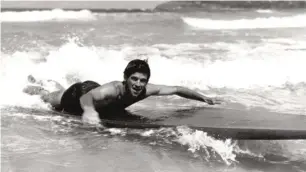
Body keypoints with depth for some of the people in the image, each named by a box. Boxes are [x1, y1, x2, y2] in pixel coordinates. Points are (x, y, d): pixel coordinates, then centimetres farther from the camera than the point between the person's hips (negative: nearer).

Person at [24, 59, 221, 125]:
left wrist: (204, 98, -23)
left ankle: (58, 86, 72)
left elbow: (177, 89, -25)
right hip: (80, 94, -5)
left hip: (95, 89, 5)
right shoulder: (112, 90, -50)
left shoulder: (147, 90, -33)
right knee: (48, 100, 27)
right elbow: (86, 97, -61)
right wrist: (88, 109, -80)